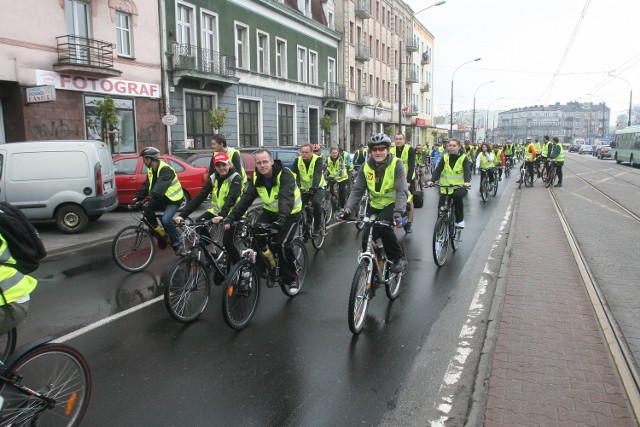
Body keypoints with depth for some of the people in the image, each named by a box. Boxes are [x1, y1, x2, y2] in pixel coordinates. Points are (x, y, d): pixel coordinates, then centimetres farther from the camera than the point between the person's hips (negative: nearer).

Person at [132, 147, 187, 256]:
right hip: (162, 198, 8)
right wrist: (137, 198, -10)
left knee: (166, 219, -27)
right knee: (146, 208, -14)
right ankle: (158, 230, 4)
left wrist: (149, 200, -42)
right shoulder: (151, 170, 6)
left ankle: (178, 245, -13)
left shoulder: (165, 169, -23)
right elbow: (146, 186, 2)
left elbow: (159, 188, -34)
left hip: (173, 199, -8)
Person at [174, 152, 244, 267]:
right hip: (217, 210, 6)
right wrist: (182, 215, -20)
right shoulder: (213, 178, -2)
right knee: (198, 222, -15)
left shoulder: (235, 178, -16)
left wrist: (222, 215, -50)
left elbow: (231, 198, -33)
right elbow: (199, 197, -9)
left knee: (227, 242, -18)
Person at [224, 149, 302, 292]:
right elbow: (245, 198, -16)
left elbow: (287, 198, -40)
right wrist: (231, 218, -28)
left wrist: (281, 219, -55)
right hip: (270, 211, 6)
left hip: (290, 213, -5)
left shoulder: (284, 174, -26)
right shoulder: (257, 178, -9)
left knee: (282, 244, -20)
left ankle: (292, 279, 1)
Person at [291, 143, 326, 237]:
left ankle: (318, 226, -9)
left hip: (318, 187, -4)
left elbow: (317, 174, -33)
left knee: (316, 203, -29)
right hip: (304, 188, 4)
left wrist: (314, 187, -49)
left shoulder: (317, 160, -19)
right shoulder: (297, 160, -8)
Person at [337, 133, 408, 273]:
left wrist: (398, 212, -41)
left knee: (382, 225, -32)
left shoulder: (396, 164, -18)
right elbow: (357, 190, -10)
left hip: (393, 203, -4)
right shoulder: (366, 167, -7)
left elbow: (401, 191, -26)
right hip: (375, 205, 4)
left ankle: (399, 258, -12)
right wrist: (347, 210, -25)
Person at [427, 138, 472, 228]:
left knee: (457, 196, -34)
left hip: (459, 187, -3)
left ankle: (460, 220, -15)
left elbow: (467, 171, -15)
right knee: (441, 208, -7)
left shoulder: (463, 158, -2)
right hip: (446, 187, 3)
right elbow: (437, 170, -5)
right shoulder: (445, 157, 3)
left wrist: (467, 182, -36)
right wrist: (432, 180, -24)